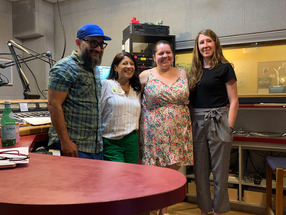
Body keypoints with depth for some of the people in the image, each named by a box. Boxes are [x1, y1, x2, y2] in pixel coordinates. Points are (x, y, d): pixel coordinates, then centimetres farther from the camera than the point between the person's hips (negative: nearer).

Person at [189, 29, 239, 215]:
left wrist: (229, 128, -11)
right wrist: (190, 123, 5)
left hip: (218, 122, -5)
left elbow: (234, 101, -4)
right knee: (200, 171, 12)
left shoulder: (224, 67, -2)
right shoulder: (195, 70, 13)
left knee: (219, 172, 4)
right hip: (197, 123, 5)